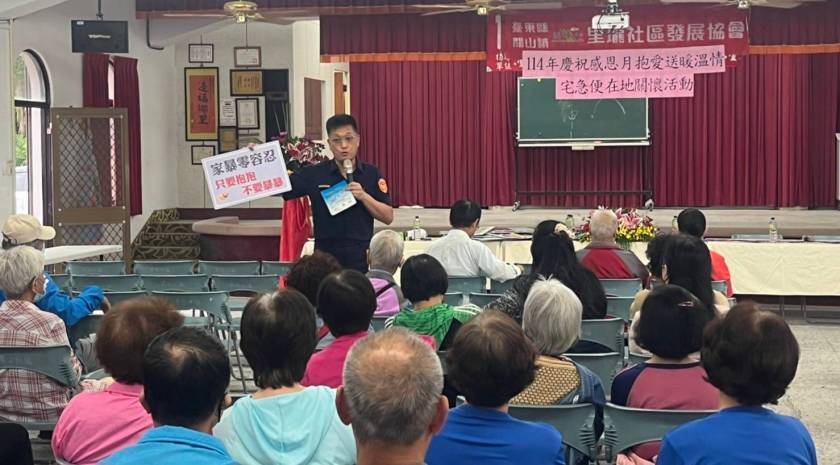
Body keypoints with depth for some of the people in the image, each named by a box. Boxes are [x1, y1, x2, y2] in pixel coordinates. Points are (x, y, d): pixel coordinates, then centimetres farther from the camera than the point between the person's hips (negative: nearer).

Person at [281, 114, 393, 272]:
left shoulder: (371, 174, 3)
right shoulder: (314, 174, 1)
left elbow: (388, 217, 1)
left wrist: (363, 196, -13)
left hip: (362, 258, 0)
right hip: (326, 258, 0)